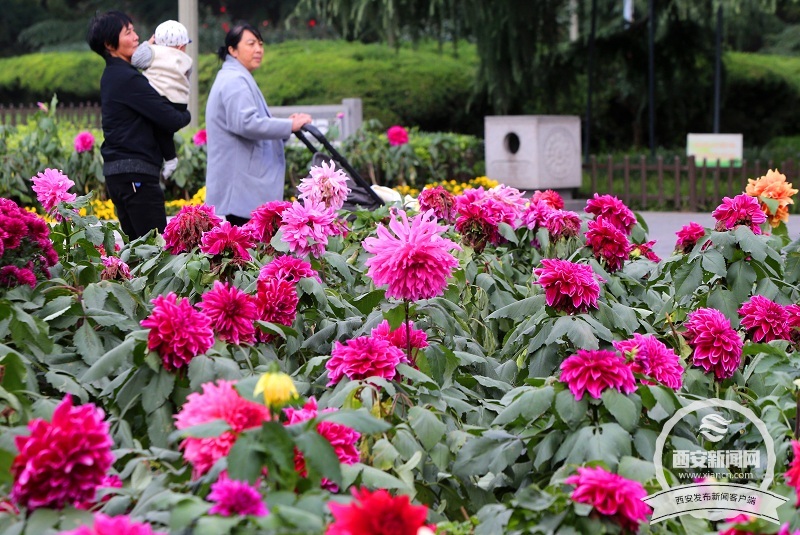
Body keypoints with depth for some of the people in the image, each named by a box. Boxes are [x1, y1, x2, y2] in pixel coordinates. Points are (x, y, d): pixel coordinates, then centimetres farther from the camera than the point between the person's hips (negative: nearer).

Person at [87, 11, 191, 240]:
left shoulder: (112, 75, 15)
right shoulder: (127, 78, -14)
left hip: (117, 172, 10)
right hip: (136, 175, -10)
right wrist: (186, 116, 8)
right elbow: (170, 120, -16)